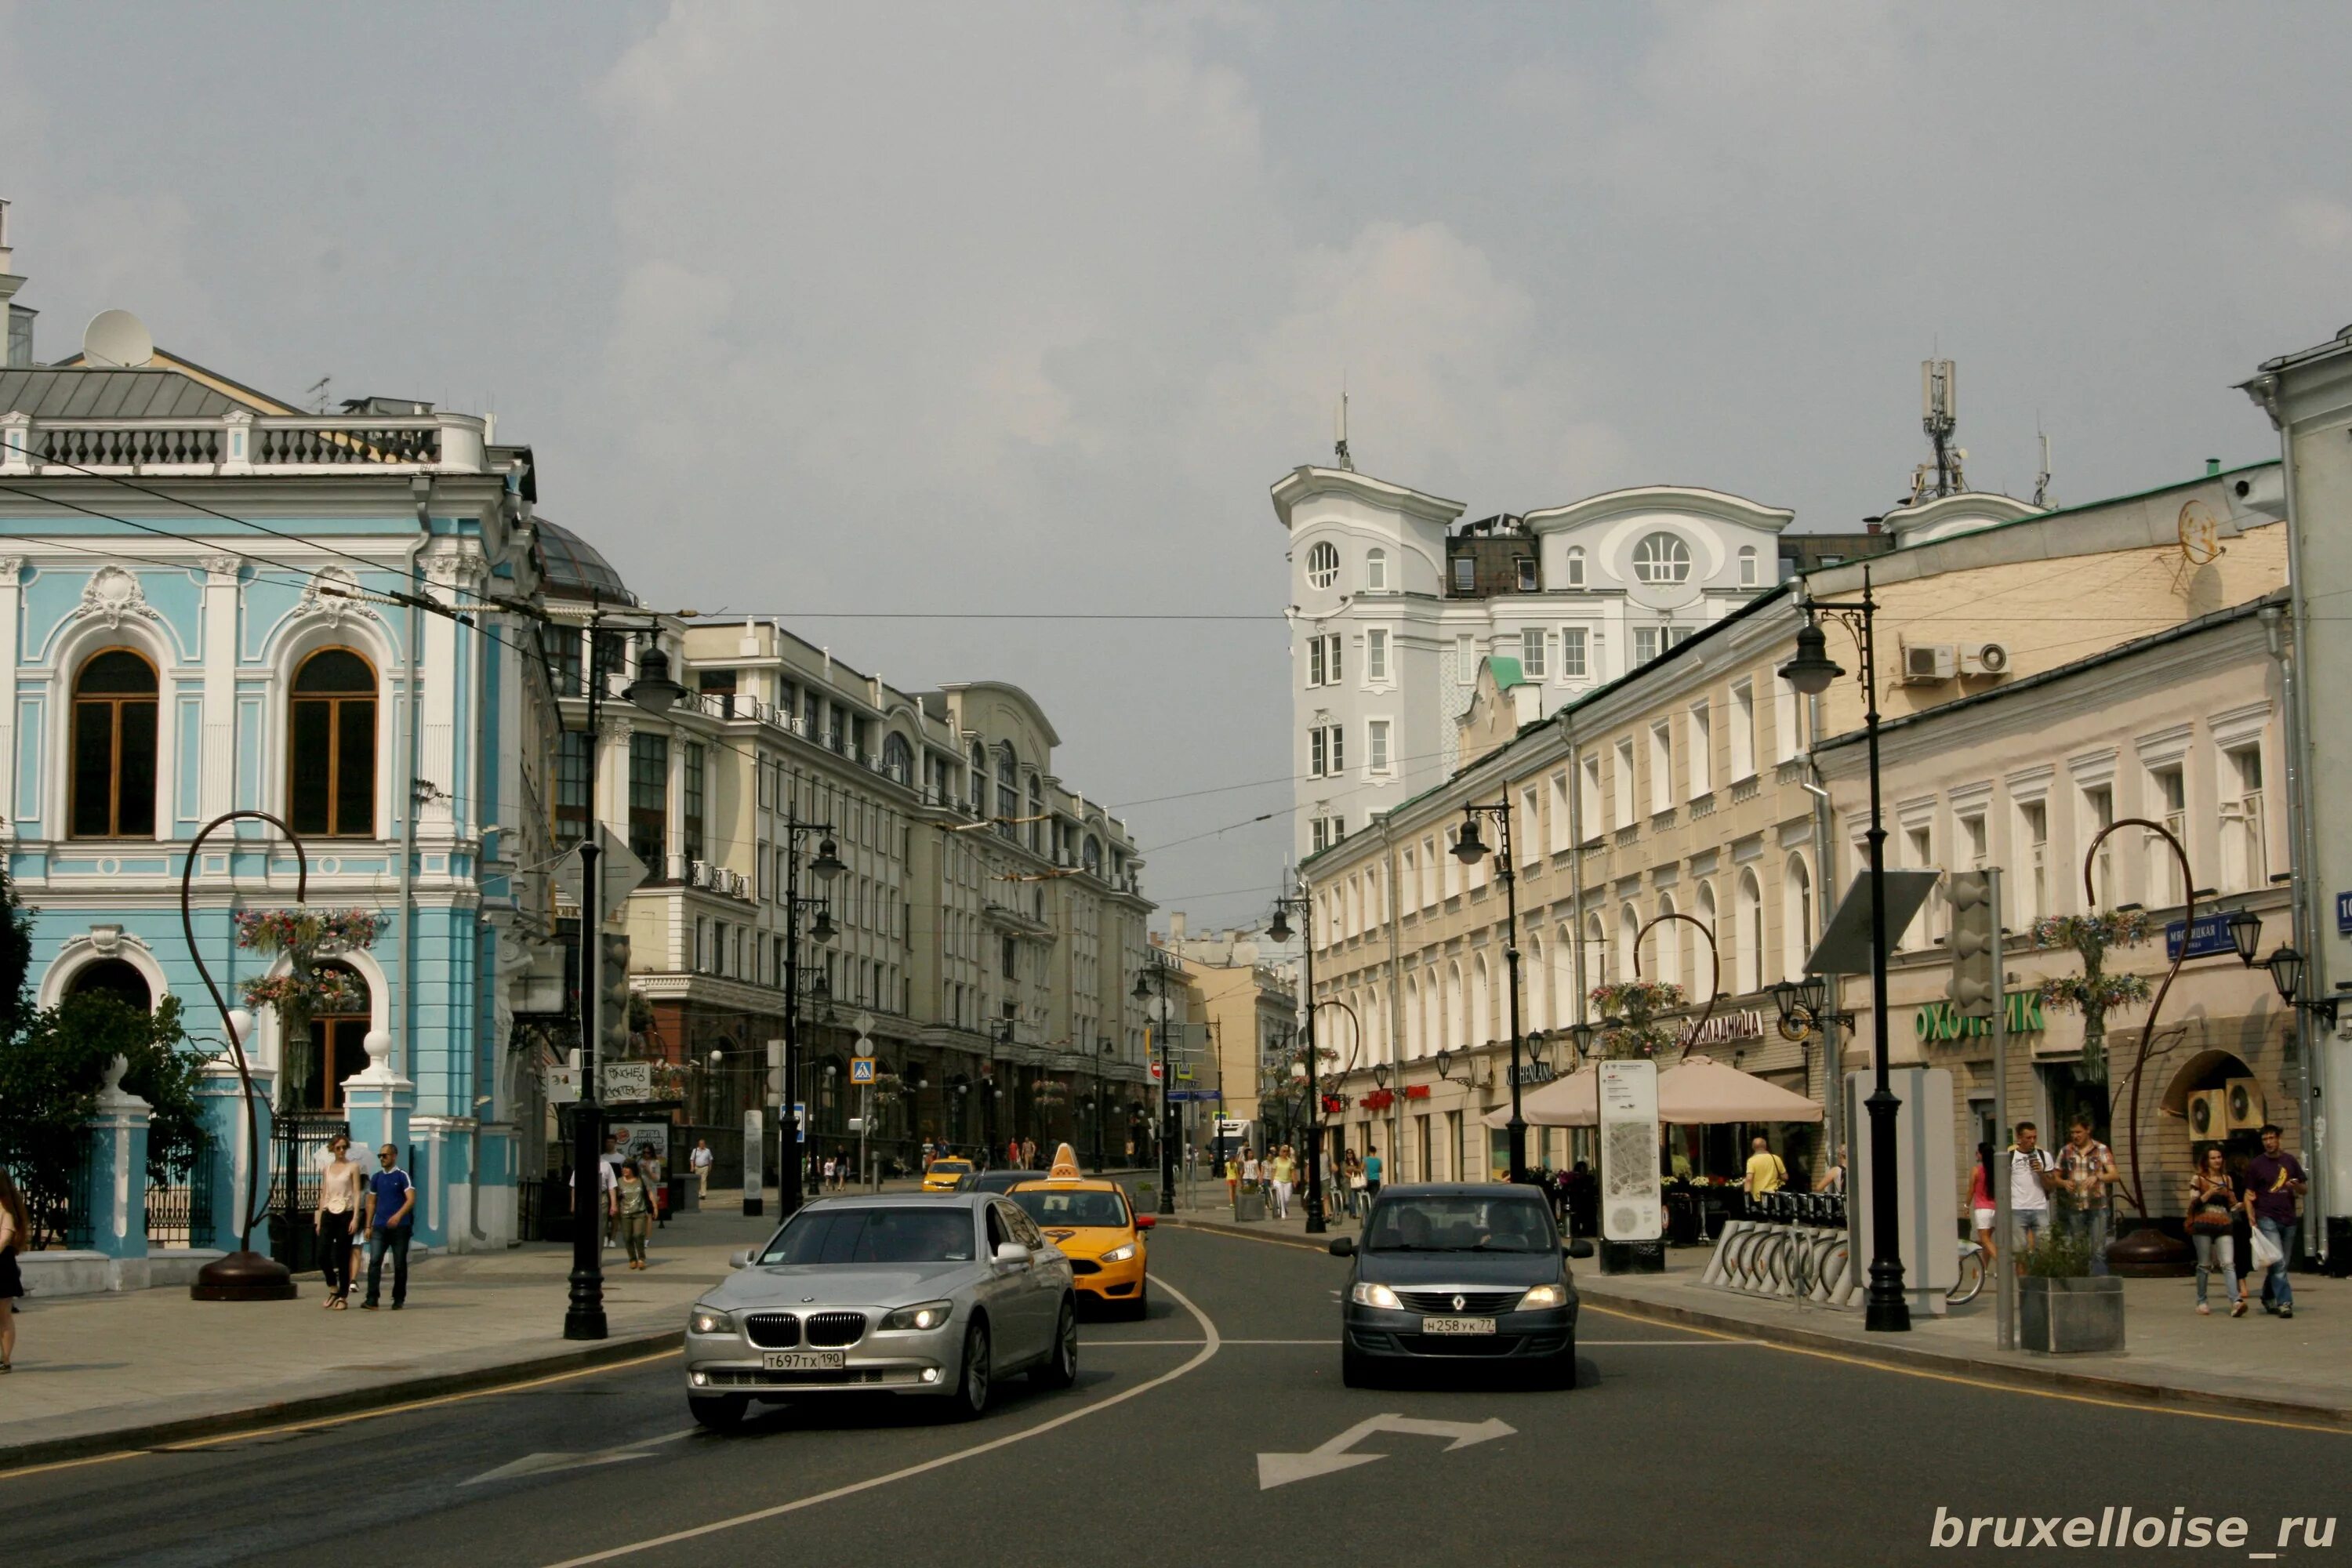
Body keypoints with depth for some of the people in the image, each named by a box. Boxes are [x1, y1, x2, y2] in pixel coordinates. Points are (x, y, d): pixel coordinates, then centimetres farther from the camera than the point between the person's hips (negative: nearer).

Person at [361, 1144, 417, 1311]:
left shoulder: (402, 1176, -2)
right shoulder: (376, 1178, 13)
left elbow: (411, 1199, -13)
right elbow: (371, 1202, 18)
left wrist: (398, 1215, -28)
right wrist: (368, 1226, 12)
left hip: (400, 1227, -4)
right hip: (380, 1227, 4)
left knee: (400, 1264, 3)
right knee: (374, 1261, -10)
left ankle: (398, 1300, 14)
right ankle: (372, 1300, -16)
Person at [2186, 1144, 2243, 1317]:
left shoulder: (2227, 1179, 15)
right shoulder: (2198, 1178, 3)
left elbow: (2232, 1204, 19)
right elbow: (2193, 1204, -3)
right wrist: (2208, 1194, -17)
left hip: (2223, 1226, 2)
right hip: (2203, 1226, -2)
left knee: (2228, 1264, -11)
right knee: (2204, 1265, 3)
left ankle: (2236, 1302, -25)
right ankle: (2201, 1302, 16)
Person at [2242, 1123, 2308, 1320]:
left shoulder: (2290, 1161, 12)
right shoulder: (2256, 1164, 3)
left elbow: (2304, 1189, 18)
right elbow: (2249, 1195, 3)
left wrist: (2296, 1186, -6)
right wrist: (2252, 1220, -9)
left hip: (2288, 1220, 4)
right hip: (2267, 1219, -4)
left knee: (2282, 1264, 8)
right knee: (2278, 1262, -15)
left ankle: (2268, 1298, 25)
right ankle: (2284, 1302, -17)